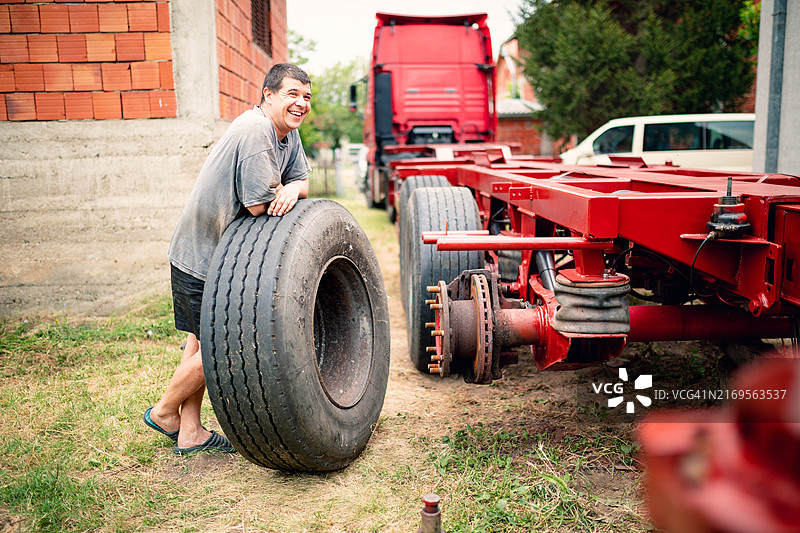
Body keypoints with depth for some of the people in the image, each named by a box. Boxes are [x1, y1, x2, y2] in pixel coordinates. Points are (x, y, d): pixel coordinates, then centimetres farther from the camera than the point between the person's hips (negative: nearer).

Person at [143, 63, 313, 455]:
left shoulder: (288, 132, 6)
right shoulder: (255, 129, -25)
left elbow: (303, 181, 7)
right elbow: (259, 205, -28)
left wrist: (292, 188, -17)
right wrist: (282, 192, -6)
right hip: (201, 256, -10)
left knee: (205, 340, 15)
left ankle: (190, 433, 28)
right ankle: (164, 413, 22)